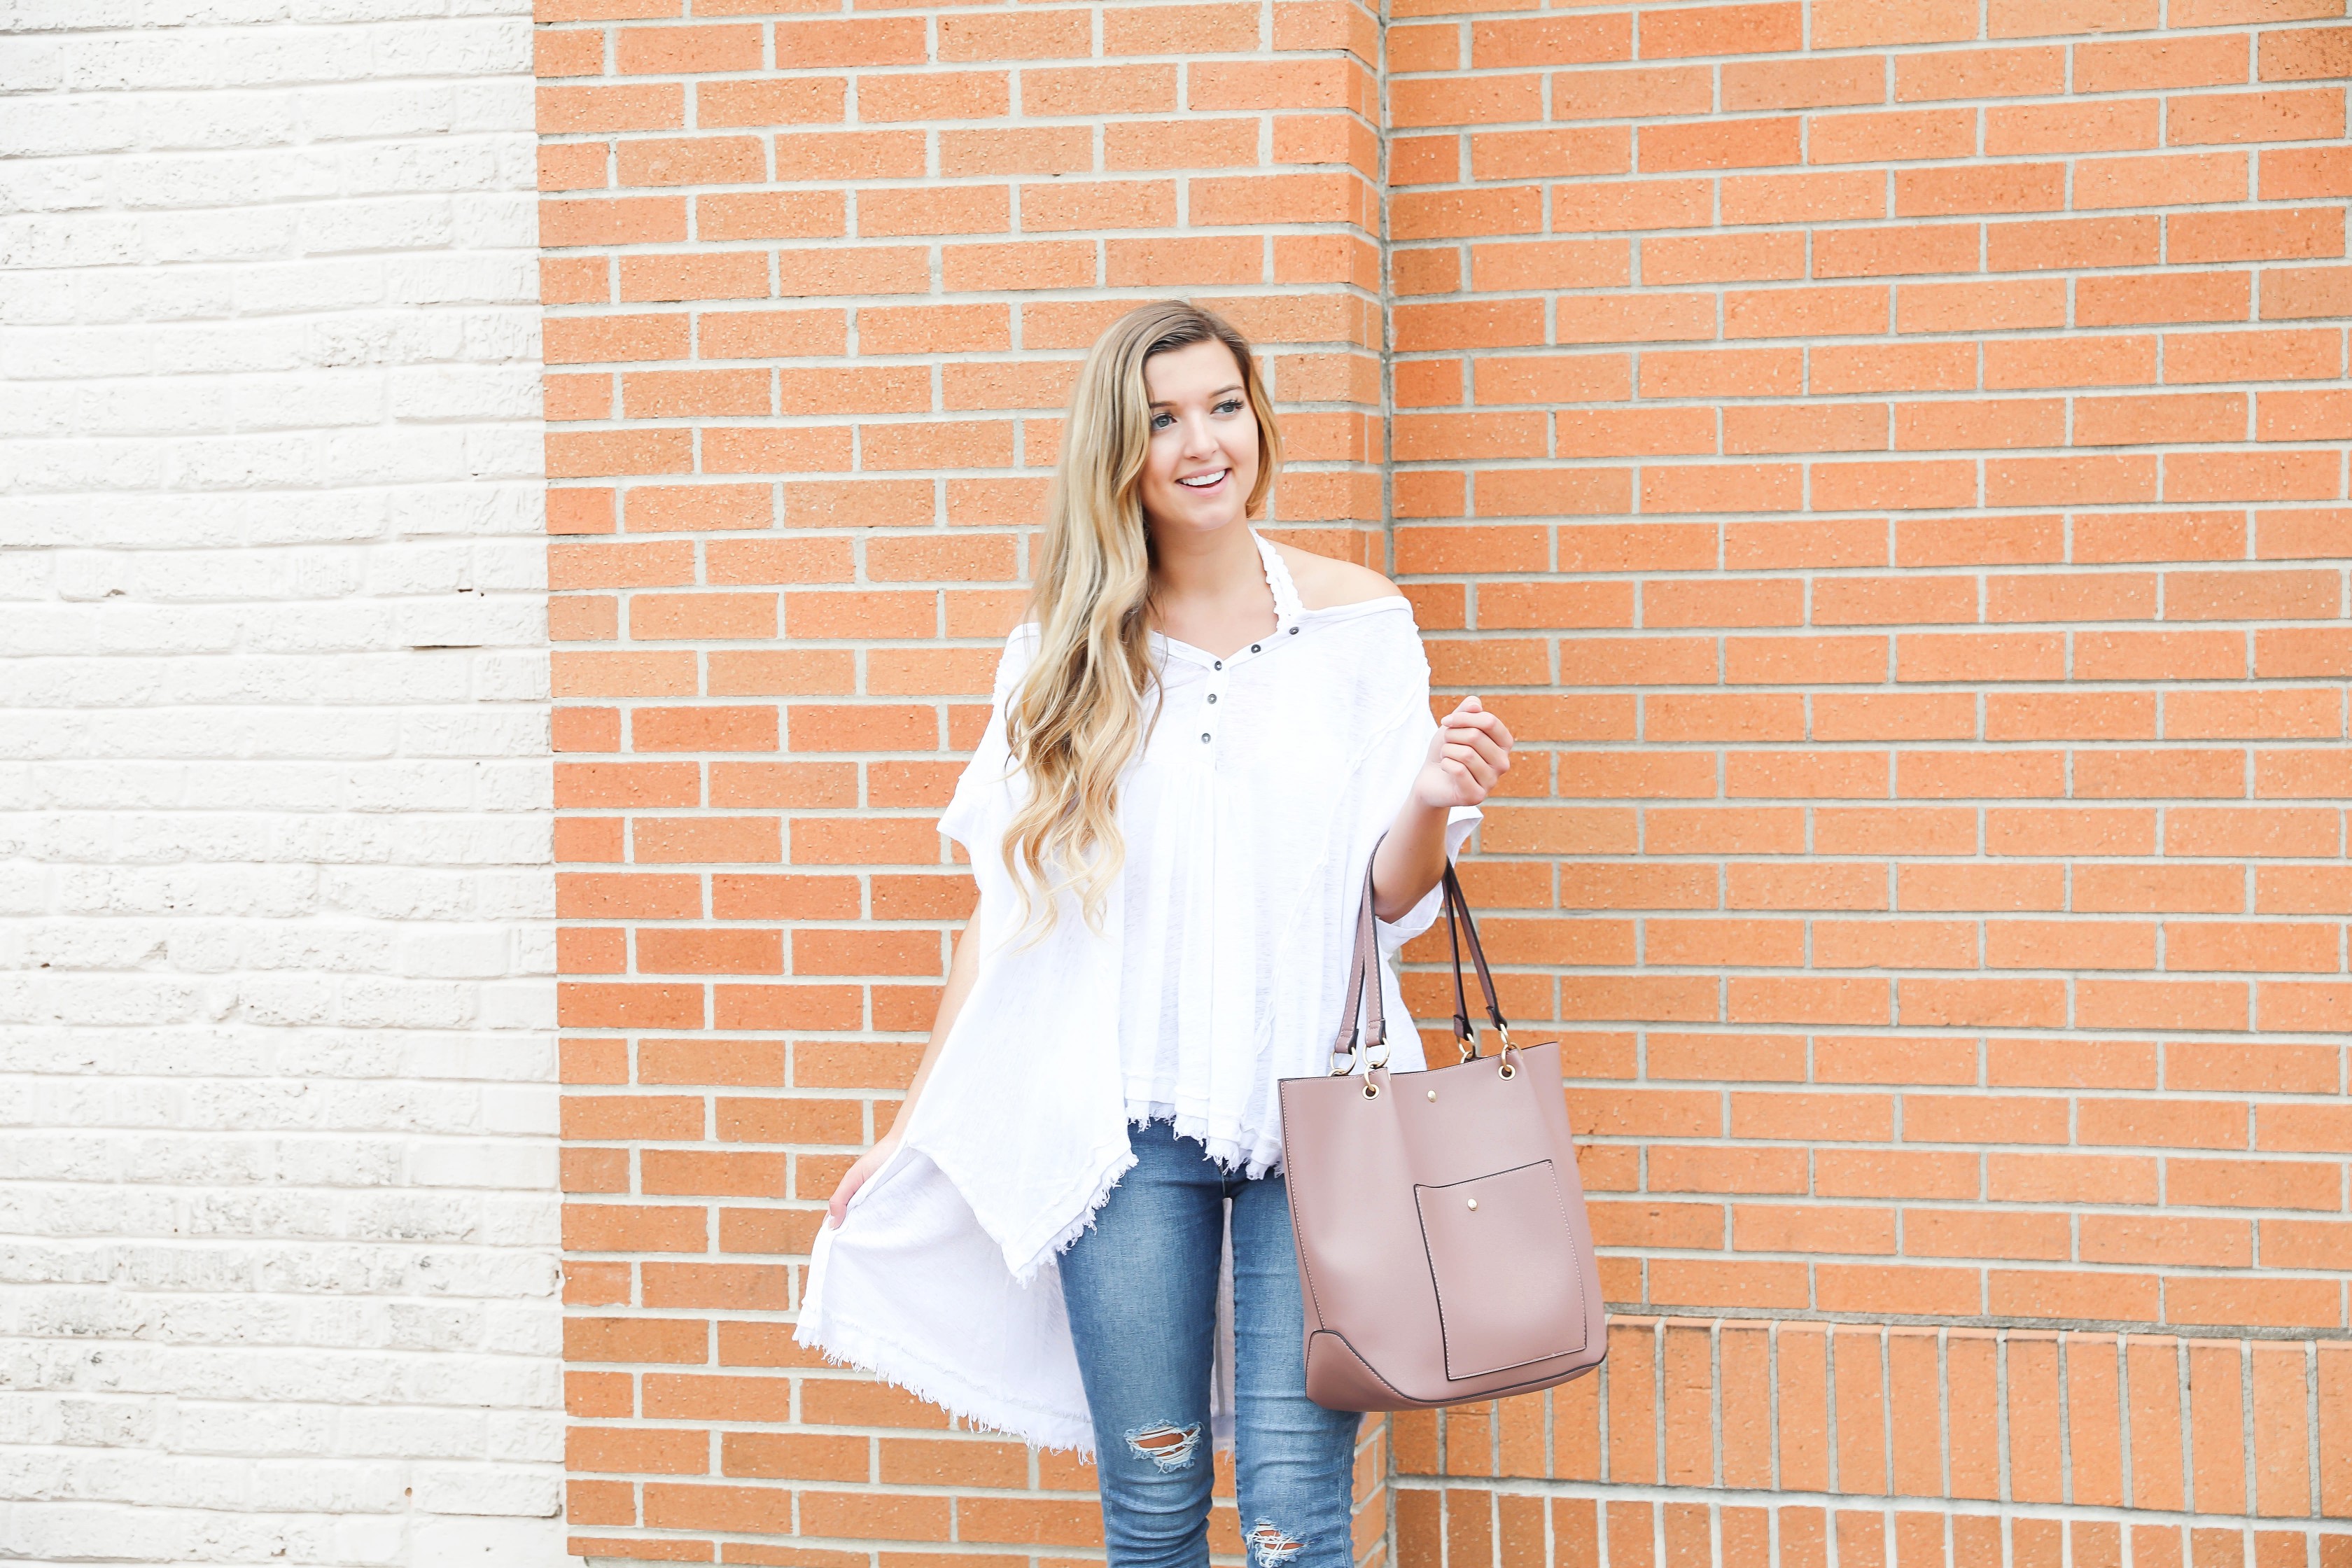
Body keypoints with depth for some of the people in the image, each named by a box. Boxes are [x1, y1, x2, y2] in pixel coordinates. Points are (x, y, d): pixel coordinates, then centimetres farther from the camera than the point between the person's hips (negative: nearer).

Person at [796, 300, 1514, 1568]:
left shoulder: (1354, 619, 4)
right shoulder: (1062, 655, 6)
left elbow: (1389, 896, 5)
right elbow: (1005, 905, 10)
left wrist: (1430, 802, -17)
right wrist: (912, 1126, 9)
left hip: (1317, 1117, -1)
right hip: (1123, 1125, 1)